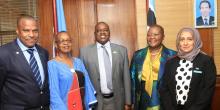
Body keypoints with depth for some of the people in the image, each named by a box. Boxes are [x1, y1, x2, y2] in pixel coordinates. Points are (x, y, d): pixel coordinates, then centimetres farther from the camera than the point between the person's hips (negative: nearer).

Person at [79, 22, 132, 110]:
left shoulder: (121, 50, 1)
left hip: (116, 101, 2)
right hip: (95, 101, -1)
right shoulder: (85, 51, -3)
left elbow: (126, 78, 3)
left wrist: (128, 101, 3)